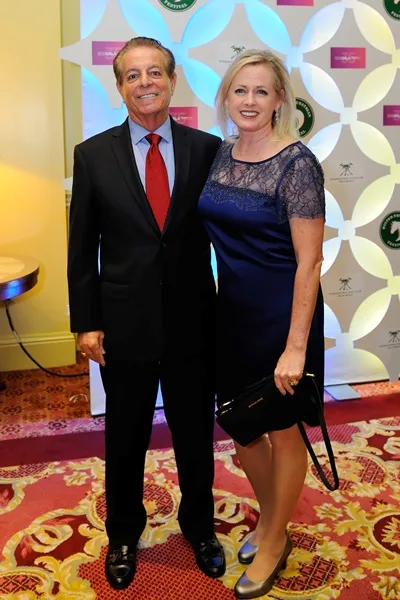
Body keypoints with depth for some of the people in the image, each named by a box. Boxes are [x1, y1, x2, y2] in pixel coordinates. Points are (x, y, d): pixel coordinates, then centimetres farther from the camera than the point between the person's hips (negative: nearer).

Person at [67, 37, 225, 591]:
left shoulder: (208, 149, -1)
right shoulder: (93, 155, -2)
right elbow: (82, 248, 0)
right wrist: (86, 323, -3)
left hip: (194, 321, 1)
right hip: (125, 323, 0)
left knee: (196, 433, 16)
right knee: (125, 438, 16)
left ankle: (199, 526, 42)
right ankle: (123, 534, 41)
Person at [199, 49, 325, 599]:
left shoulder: (298, 163, -17)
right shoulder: (220, 154, 3)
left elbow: (309, 262, -18)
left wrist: (296, 347, -20)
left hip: (282, 310, -6)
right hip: (233, 309, 7)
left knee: (283, 429, 11)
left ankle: (275, 540, 32)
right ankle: (269, 516, 42)